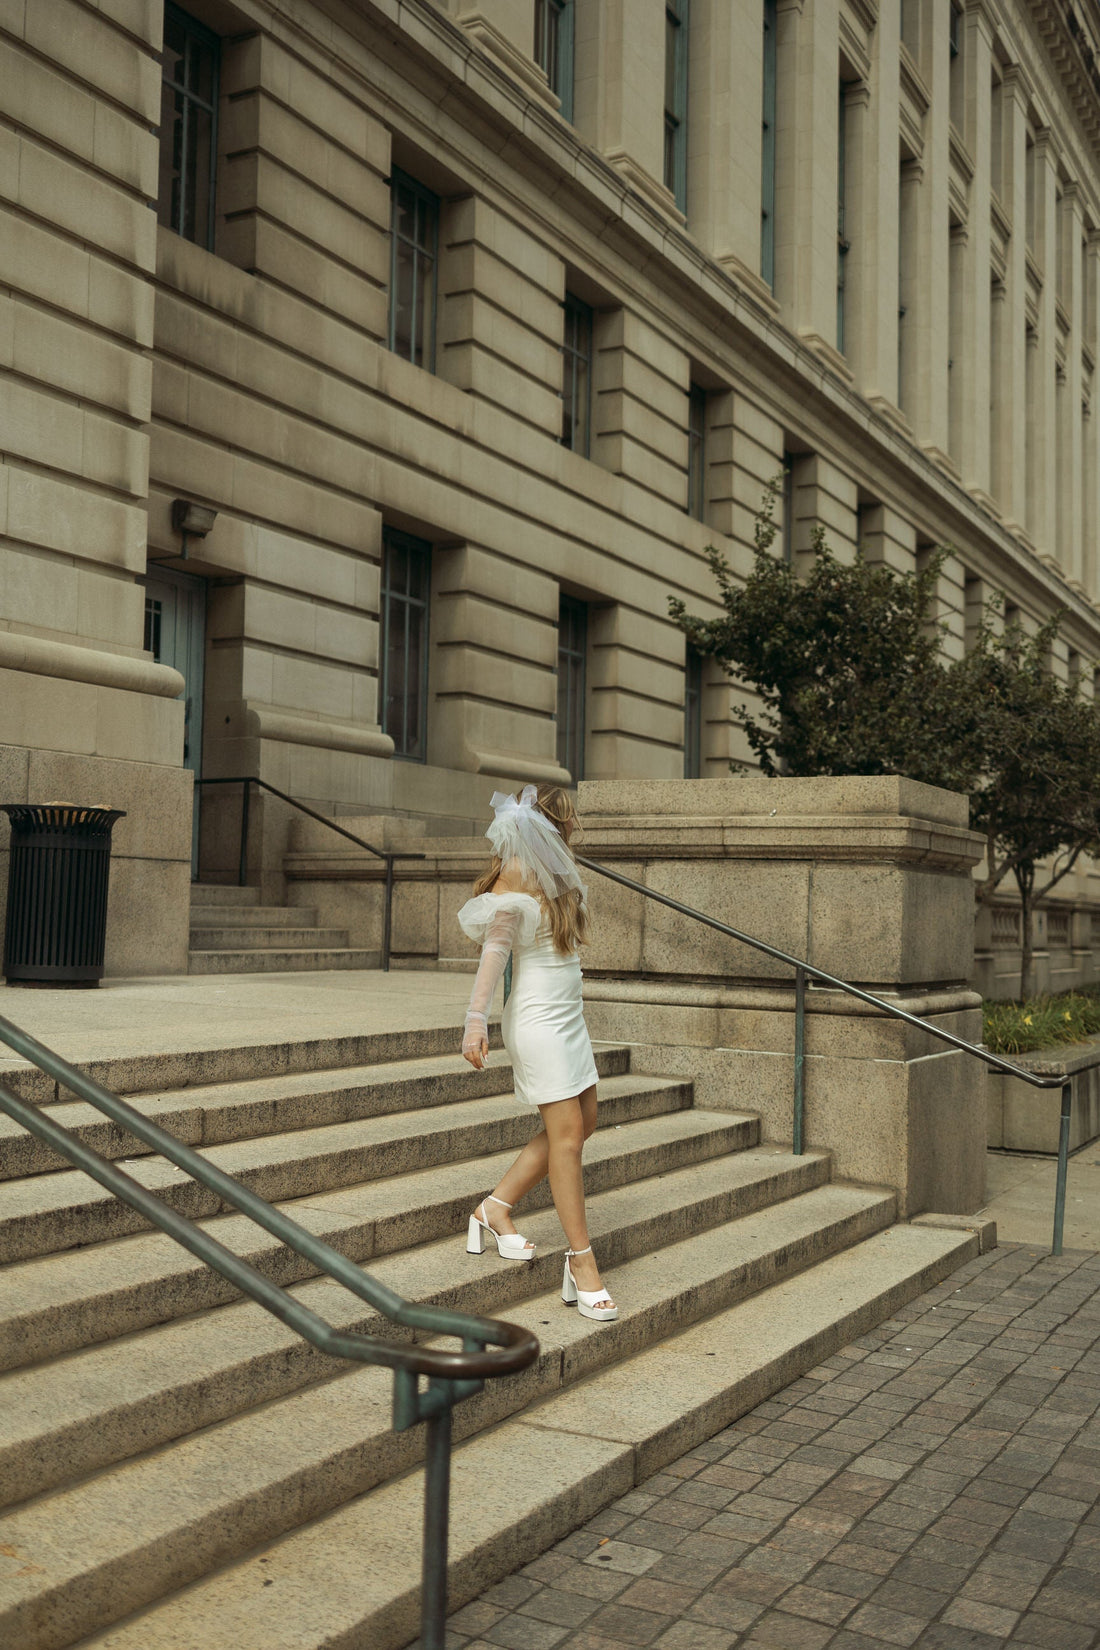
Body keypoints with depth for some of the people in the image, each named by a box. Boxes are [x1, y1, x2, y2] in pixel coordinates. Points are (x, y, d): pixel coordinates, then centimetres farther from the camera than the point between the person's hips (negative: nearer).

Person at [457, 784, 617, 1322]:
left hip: (567, 1015, 9)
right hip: (537, 1020, -9)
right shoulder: (515, 882, -13)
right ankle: (581, 1262, -2)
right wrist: (476, 1021, -24)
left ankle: (495, 1208, 23)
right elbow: (493, 952, -19)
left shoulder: (555, 875, 12)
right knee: (566, 1133, -8)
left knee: (580, 1122, 12)